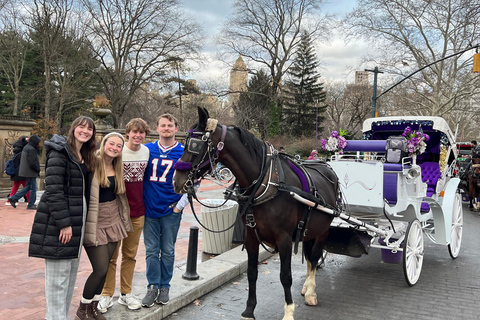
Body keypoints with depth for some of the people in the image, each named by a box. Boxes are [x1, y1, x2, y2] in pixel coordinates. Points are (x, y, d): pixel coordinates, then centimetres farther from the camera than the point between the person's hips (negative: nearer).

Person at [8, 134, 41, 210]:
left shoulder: (26, 147, 12)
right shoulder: (31, 149, -20)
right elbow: (32, 163, -24)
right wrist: (38, 169, -10)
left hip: (25, 171, 10)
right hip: (30, 172, -10)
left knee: (28, 186, 19)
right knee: (33, 188, 1)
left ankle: (13, 198, 17)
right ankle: (31, 205, 7)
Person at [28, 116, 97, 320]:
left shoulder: (85, 157, 13)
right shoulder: (60, 152, -11)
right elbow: (53, 190, -18)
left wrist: (81, 221, 10)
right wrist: (64, 223, -21)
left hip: (77, 219, 8)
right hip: (58, 221, -8)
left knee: (71, 273, 14)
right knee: (58, 276, -2)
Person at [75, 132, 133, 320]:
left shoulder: (117, 168, 9)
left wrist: (125, 221, 17)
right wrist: (89, 227, -19)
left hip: (113, 222, 6)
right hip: (95, 223, -6)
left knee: (103, 268, 9)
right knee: (101, 269, -5)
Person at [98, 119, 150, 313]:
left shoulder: (147, 151, 3)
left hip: (137, 212, 4)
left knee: (130, 254, 13)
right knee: (111, 255, 7)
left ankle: (125, 294, 26)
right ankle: (107, 295, 20)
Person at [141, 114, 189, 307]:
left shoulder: (184, 153, -2)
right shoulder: (147, 150, 3)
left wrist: (180, 205, -3)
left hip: (171, 211, -1)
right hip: (149, 209, 1)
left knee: (168, 251, 8)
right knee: (151, 250, 7)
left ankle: (164, 287, 23)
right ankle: (153, 287, 20)